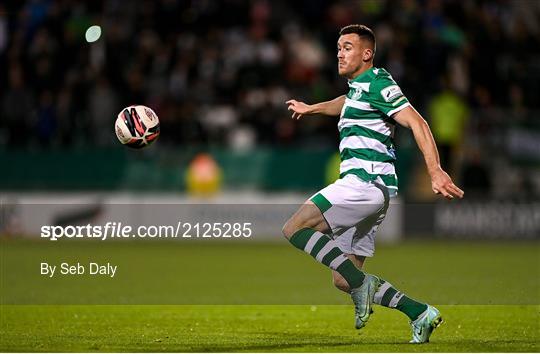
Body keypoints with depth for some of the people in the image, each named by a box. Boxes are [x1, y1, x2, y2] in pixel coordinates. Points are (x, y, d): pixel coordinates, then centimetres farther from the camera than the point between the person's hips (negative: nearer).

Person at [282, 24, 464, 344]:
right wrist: (310, 108, 63)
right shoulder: (357, 86, 22)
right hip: (369, 188, 10)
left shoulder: (378, 83, -7)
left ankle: (360, 282, -18)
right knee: (343, 280, 6)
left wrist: (435, 171, -29)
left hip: (366, 182, -10)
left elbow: (417, 122, -17)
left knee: (295, 228, -18)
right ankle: (420, 314, 6)